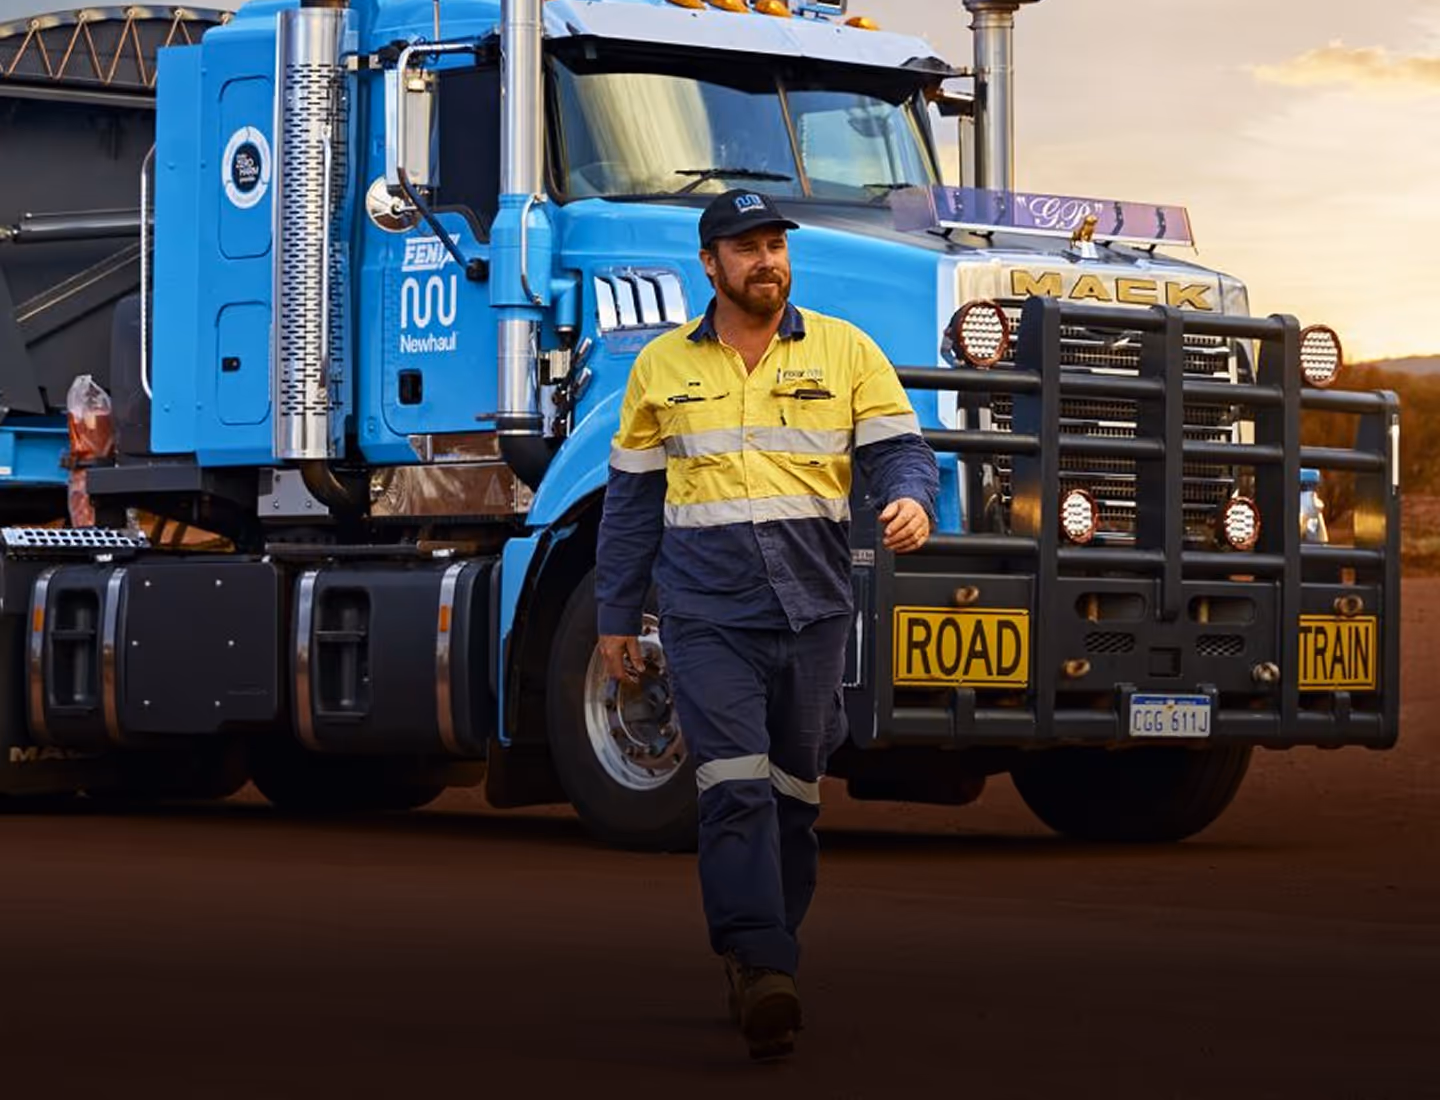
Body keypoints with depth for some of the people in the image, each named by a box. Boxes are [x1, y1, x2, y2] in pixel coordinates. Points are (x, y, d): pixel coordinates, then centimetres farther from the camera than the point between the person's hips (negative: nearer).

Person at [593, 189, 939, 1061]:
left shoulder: (844, 351, 7)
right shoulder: (663, 366, 10)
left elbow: (898, 447, 3)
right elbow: (633, 495, 15)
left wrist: (911, 501, -21)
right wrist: (616, 616, 14)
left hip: (813, 609, 1)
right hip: (708, 612, -1)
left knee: (793, 795, 8)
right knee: (735, 788, -15)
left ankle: (770, 966, 20)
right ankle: (761, 972, -21)